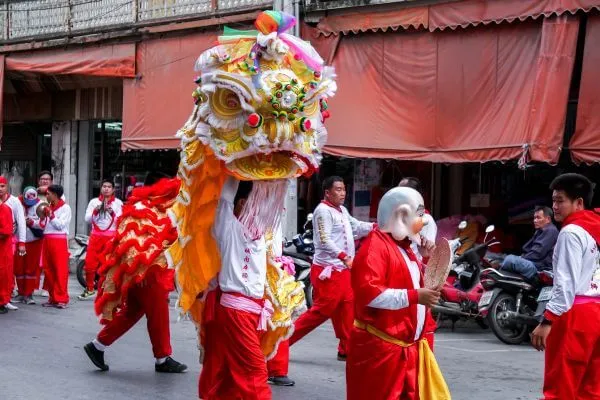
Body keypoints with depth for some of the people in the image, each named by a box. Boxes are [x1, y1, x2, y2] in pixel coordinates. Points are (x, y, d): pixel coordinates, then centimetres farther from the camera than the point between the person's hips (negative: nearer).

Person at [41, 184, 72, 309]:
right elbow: (43, 226, 16)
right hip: (47, 241, 7)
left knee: (60, 270, -7)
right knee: (48, 270, 7)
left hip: (59, 241, -7)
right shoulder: (48, 207, 15)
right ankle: (53, 298, 14)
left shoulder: (65, 208, -2)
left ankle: (62, 299, -5)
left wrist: (51, 215, -13)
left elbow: (60, 225, -11)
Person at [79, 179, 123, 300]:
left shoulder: (118, 203, 4)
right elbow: (87, 219, 3)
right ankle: (90, 288, 16)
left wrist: (112, 212, -19)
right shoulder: (94, 202, 10)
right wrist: (95, 211, -13)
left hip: (112, 237, -2)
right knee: (89, 263, 0)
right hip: (96, 236, 2)